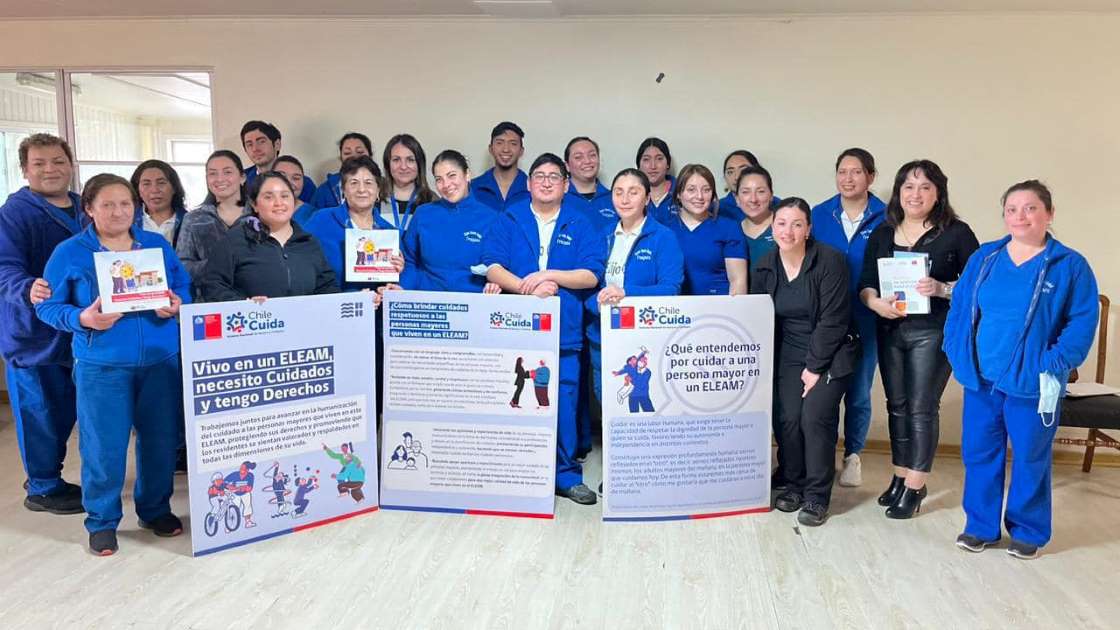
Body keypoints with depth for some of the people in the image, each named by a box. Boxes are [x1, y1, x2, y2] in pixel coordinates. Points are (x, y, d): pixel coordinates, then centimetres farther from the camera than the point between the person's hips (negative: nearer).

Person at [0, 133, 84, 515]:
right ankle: (43, 489, 17)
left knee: (65, 409, 16)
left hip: (78, 330, 7)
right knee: (40, 411, 2)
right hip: (34, 333, -7)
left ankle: (48, 478, 33)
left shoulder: (85, 210, 10)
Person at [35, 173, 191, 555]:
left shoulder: (158, 245, 7)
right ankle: (101, 521, 20)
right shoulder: (69, 252, -1)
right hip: (101, 365, -3)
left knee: (161, 439, 10)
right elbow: (47, 306, -1)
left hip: (161, 360, 3)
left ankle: (156, 510, 28)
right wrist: (82, 319, -19)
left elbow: (184, 287, 11)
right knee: (104, 446, 2)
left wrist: (177, 304, -11)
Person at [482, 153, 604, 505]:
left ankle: (566, 475, 12)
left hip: (564, 330, 0)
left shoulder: (580, 226, 11)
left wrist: (549, 275, -12)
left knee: (563, 403, -1)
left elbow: (592, 275, 0)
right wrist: (528, 288, -16)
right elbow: (492, 267, -2)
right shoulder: (508, 221, 10)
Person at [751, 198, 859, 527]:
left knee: (815, 416, -16)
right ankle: (791, 484, 14)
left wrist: (815, 367, -14)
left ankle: (816, 497, -1)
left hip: (829, 354, -3)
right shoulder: (764, 268, 1)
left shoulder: (829, 261, -13)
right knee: (787, 418, -9)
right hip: (788, 355, 4)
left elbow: (833, 319, -15)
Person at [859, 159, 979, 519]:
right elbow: (866, 283, 8)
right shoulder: (881, 234, 9)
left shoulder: (957, 233, -3)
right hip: (889, 330, 4)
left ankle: (914, 487, 9)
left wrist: (942, 289, -20)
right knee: (897, 405, 12)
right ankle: (900, 477, 24)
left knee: (921, 408, -1)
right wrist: (875, 303, -12)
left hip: (932, 332, -4)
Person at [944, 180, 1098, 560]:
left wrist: (1056, 364, -17)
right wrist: (956, 352, -3)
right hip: (980, 379, 3)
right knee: (979, 454, 11)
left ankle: (1029, 531, 28)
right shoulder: (984, 258, 5)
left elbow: (1083, 322, -8)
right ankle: (980, 526, 26)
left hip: (1032, 383, -3)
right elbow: (959, 307, 8)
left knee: (1031, 458, 10)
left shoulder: (1070, 265, -5)